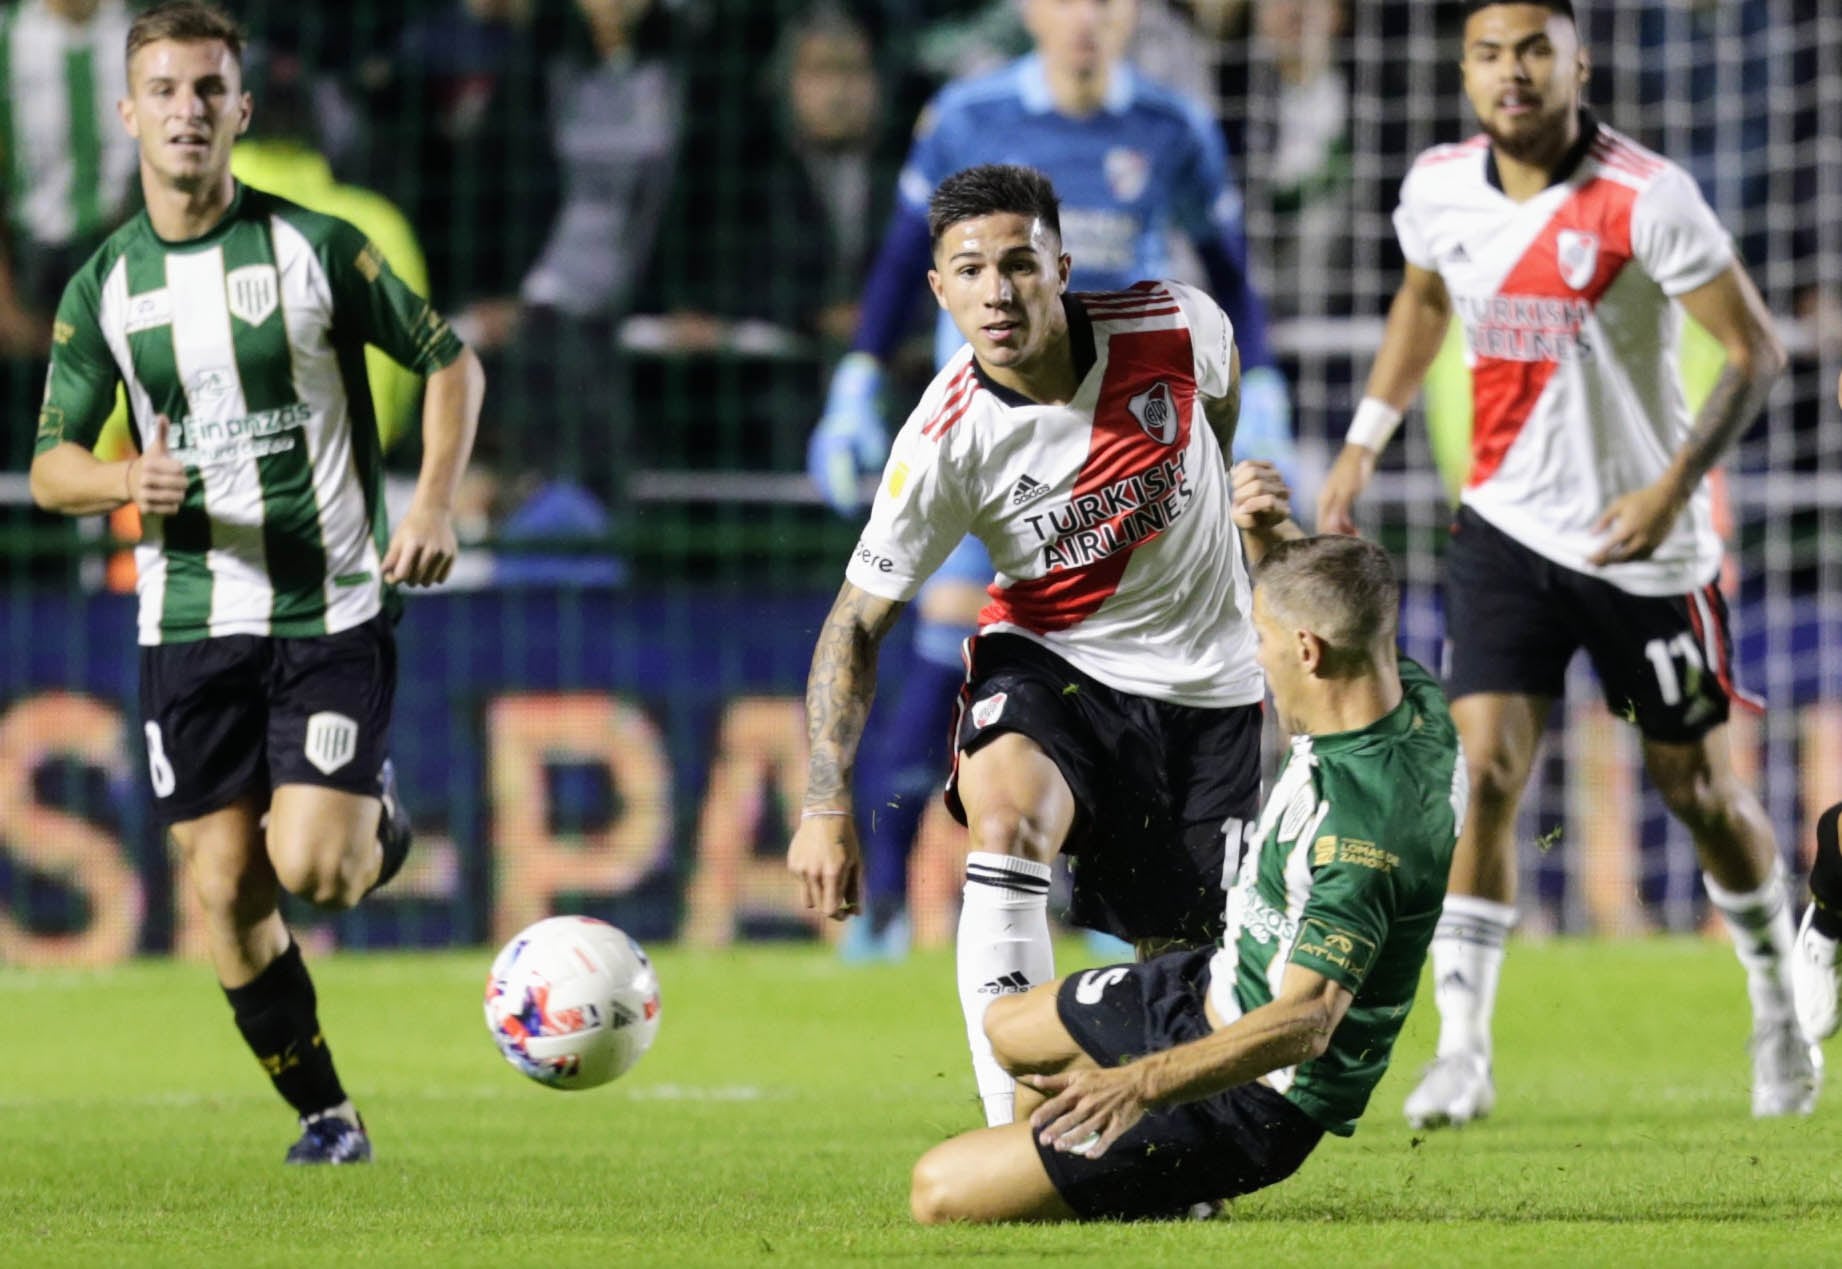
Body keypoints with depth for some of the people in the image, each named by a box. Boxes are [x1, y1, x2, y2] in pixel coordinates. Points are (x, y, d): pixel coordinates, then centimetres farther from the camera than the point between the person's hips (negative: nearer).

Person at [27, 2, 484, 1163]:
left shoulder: (317, 248, -4)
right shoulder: (105, 285, 3)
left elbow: (452, 362, 5)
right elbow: (50, 465, 7)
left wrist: (435, 506, -8)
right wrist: (126, 482, -16)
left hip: (333, 611, -3)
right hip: (189, 624, 3)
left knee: (311, 871, -16)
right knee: (226, 889, -1)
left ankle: (380, 824, 20)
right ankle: (326, 1117, 14)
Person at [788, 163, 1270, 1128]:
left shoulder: (1175, 327, -18)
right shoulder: (945, 440, -22)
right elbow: (857, 621, -14)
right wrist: (826, 805, -22)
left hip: (1207, 685, 2)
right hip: (1048, 660, -2)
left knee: (1183, 963, 3)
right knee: (1007, 823, -33)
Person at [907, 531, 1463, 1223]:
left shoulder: (1363, 824, -37)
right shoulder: (1414, 698, -8)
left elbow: (1306, 1021, -42)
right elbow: (1322, 606, 16)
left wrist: (1141, 1083, -51)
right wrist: (1261, 532, -3)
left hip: (1248, 1099, -11)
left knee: (940, 1192, -14)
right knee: (1010, 1029, 33)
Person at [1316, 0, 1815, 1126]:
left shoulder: (1647, 197, -18)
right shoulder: (1439, 187, -2)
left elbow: (1757, 348, -14)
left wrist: (1672, 487, -23)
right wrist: (1363, 447, 17)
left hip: (1644, 540, -3)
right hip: (1506, 525, 3)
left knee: (1701, 791, 8)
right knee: (1485, 771, -13)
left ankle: (1780, 1011, 32)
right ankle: (1462, 1053, -8)